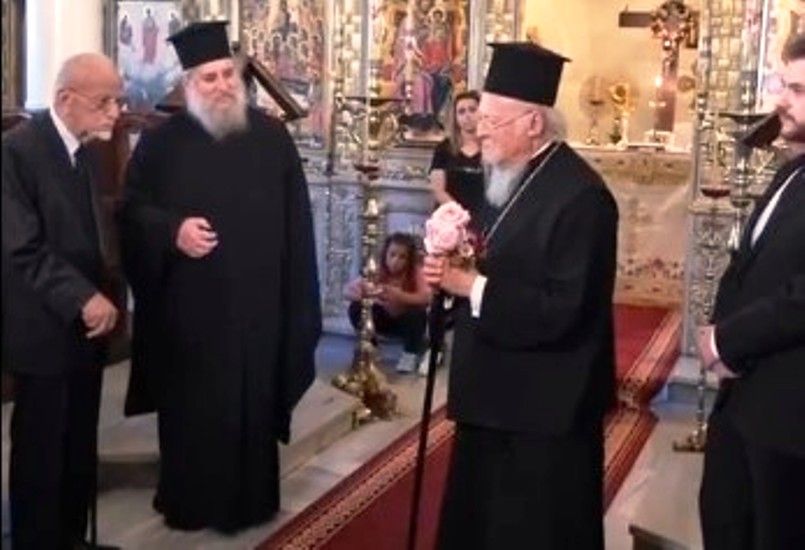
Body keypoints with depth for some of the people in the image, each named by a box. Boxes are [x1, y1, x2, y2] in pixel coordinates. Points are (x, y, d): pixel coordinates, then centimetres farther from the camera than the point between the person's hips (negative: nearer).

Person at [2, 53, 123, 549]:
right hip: (45, 328, -7)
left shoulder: (91, 148, 9)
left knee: (80, 448, 15)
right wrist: (84, 298, -22)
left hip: (88, 323, 7)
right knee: (41, 450, 6)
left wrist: (104, 297, 5)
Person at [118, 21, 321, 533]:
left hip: (258, 303, 1)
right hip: (188, 306, -1)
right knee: (191, 404, 7)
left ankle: (251, 498, 24)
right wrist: (173, 230, -19)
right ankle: (189, 501, 23)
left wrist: (298, 294, 2)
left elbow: (297, 218, 5)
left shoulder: (272, 136, 4)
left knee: (253, 401, 9)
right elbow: (132, 208, 1)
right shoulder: (162, 141, 0)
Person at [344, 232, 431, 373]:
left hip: (408, 321, -2)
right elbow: (348, 291, -27)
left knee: (417, 312, -35)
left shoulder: (416, 272, -22)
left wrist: (400, 296, -55)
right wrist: (362, 292, -51)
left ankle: (410, 354, -9)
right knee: (356, 308, -23)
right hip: (384, 318, 2)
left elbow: (426, 298, -39)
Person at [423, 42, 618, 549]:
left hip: (545, 409, -9)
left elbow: (562, 309, -27)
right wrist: (454, 269, -5)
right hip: (496, 395, 10)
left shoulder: (579, 195, -22)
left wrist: (473, 287, -24)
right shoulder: (509, 177, 7)